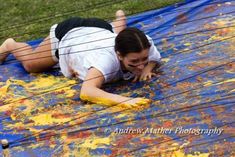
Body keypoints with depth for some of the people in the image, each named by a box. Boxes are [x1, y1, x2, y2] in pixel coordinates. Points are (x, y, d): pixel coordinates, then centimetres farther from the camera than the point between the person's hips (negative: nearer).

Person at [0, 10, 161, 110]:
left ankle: (119, 20, 67)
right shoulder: (107, 58, -50)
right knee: (30, 64, 23)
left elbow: (155, 58, -9)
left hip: (100, 28, 4)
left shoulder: (145, 45, -35)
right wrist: (124, 100, -75)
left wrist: (147, 68, -30)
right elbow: (86, 92, -65)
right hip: (68, 33, -3)